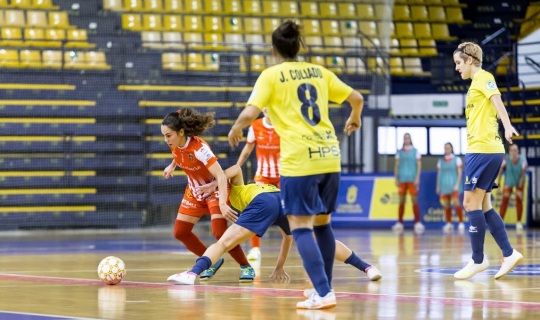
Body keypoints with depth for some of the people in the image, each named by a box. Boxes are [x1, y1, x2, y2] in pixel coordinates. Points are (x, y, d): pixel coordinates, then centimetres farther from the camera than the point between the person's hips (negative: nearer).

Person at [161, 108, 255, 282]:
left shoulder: (199, 148, -34)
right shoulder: (174, 144, -14)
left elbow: (221, 176, -40)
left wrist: (222, 203, -48)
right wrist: (171, 166, 4)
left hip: (215, 188, -7)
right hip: (194, 189, 7)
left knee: (220, 232, -22)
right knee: (180, 232, 1)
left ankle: (246, 267, -3)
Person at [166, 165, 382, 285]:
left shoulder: (237, 190, 37)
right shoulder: (269, 189, 47)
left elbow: (236, 169, 12)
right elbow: (288, 235, 46)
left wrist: (214, 185, 13)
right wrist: (279, 266, 49)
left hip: (262, 203, -5)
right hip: (284, 200, 5)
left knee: (223, 243, -10)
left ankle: (192, 274, -31)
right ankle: (367, 268, 19)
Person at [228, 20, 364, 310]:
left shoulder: (271, 75, -1)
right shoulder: (319, 71, 13)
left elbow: (249, 114, -11)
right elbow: (356, 98, 21)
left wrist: (235, 129, 10)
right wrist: (354, 119, 42)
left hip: (299, 160, -5)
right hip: (329, 156, 6)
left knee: (301, 227, -4)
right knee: (322, 223, 18)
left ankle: (323, 294, -15)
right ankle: (324, 287, 24)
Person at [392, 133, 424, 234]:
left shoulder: (415, 151, 5)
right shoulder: (399, 152, 11)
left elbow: (419, 165, 0)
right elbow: (396, 166, 11)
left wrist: (417, 178, -9)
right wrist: (396, 179, 2)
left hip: (412, 180, -2)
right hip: (402, 180, 2)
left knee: (414, 201, -7)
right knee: (401, 201, 3)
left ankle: (417, 223, -8)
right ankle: (399, 223, 6)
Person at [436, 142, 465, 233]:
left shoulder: (457, 159, 4)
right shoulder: (440, 161, 14)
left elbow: (459, 173, -2)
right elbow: (439, 174, 15)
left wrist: (457, 184, -12)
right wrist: (438, 186, 9)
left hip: (454, 186, -4)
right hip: (444, 186, 4)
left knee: (456, 203, -15)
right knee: (446, 205, 1)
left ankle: (461, 223, -13)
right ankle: (449, 224, 9)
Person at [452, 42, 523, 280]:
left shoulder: (483, 77, -5)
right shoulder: (475, 83, 20)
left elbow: (497, 101, -21)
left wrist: (507, 126, -38)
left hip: (483, 150, -10)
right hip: (479, 151, 10)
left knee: (471, 204, -6)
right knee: (483, 206, 10)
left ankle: (478, 260, -2)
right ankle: (509, 254, 9)